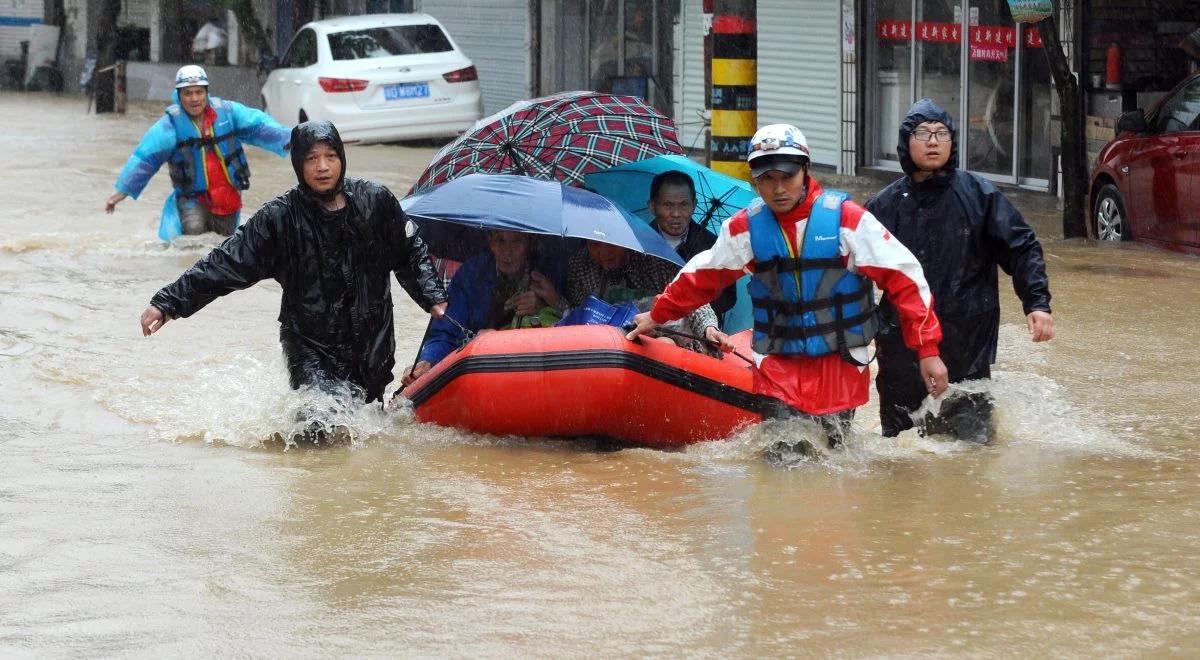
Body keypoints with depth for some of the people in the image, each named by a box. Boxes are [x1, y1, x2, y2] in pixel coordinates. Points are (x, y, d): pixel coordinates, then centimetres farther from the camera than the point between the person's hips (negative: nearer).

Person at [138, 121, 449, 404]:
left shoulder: (375, 201, -2)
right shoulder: (280, 217, -10)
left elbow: (411, 255, 12)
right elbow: (226, 264, -10)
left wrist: (433, 298, -1)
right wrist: (167, 302, -15)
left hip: (373, 343, 3)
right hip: (308, 343, -3)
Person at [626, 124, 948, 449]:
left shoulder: (845, 218, -9)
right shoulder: (745, 228, 0)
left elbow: (904, 278, -9)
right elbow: (702, 275, 18)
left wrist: (928, 349, -13)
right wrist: (658, 314, 29)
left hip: (840, 364, -2)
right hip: (778, 365, 2)